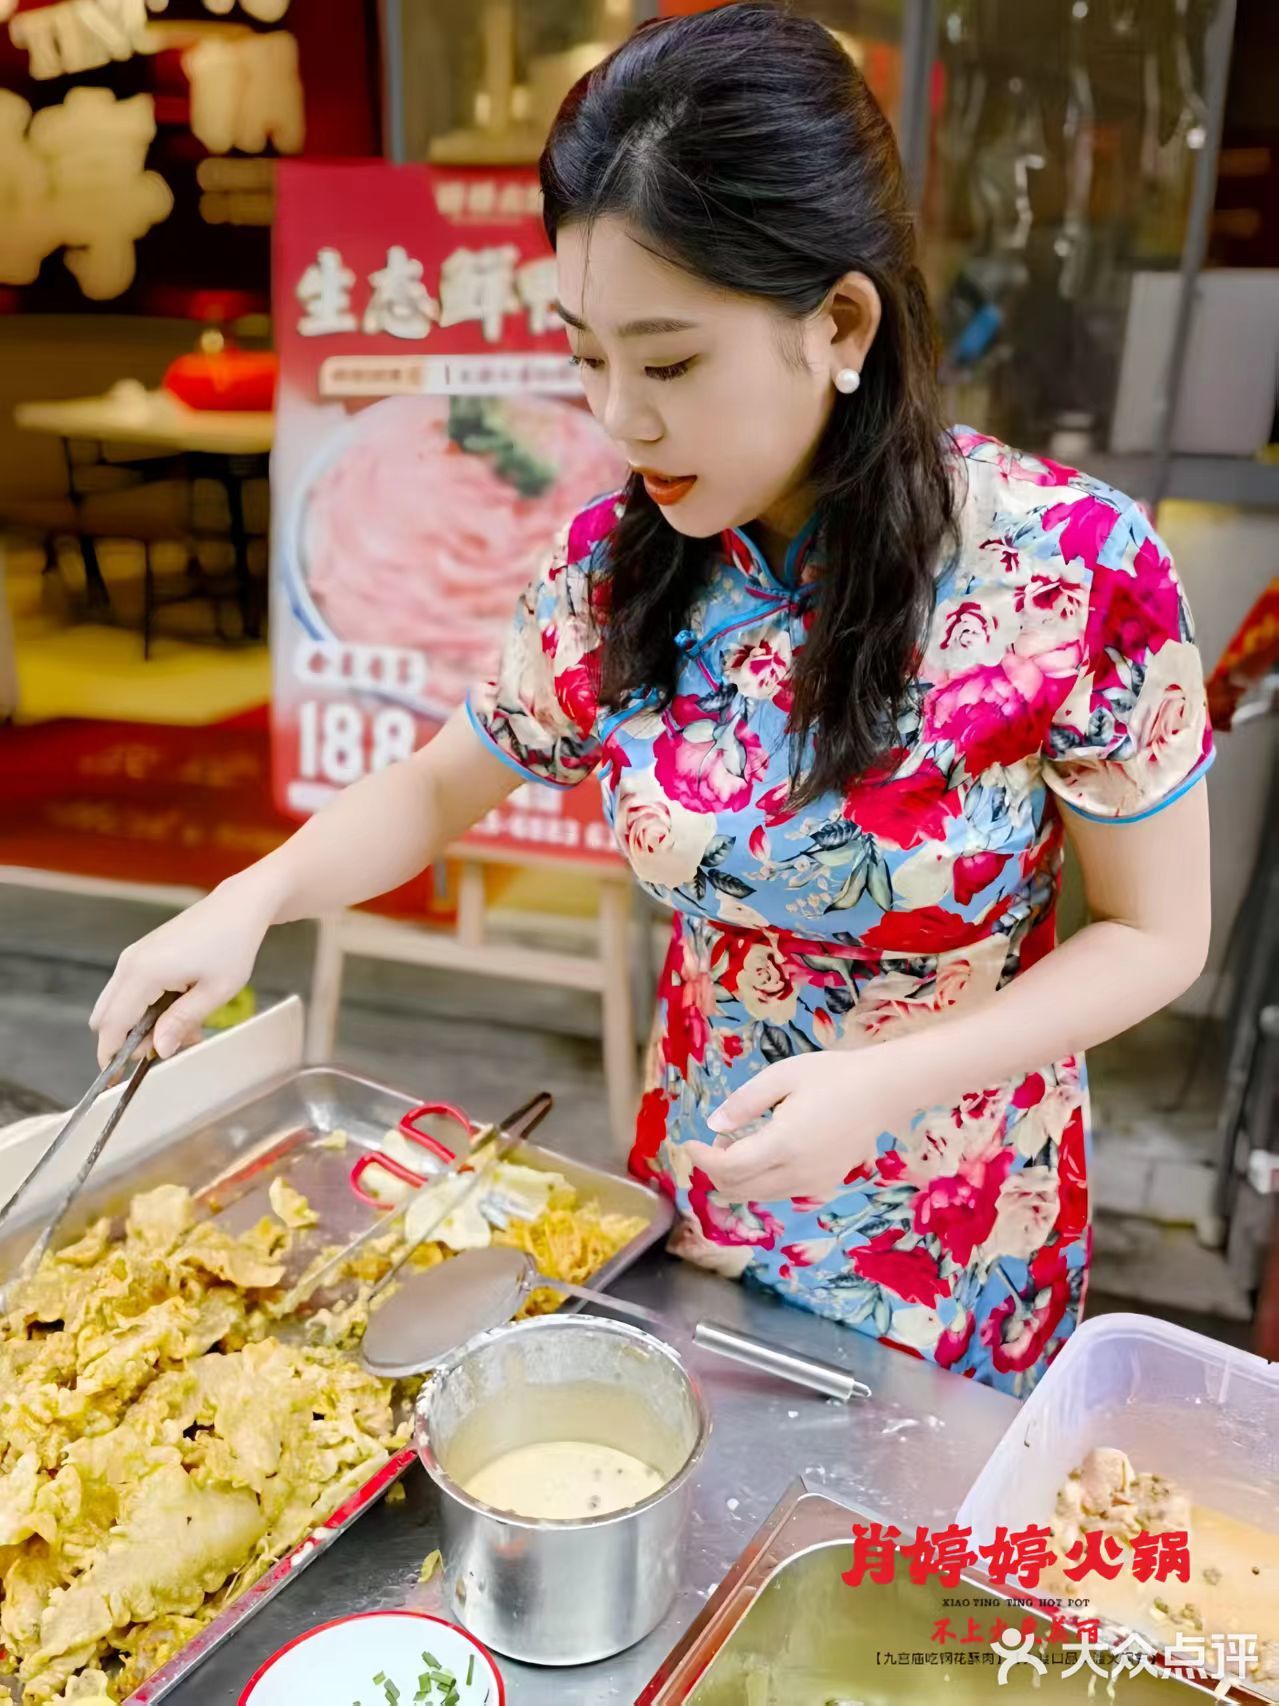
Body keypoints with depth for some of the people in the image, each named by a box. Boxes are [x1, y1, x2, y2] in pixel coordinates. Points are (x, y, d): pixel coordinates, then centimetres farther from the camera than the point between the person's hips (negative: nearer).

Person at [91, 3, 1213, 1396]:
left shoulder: (1074, 567, -24)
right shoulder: (613, 567, -13)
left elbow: (1155, 937, -14)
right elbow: (437, 786, 2)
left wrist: (884, 1079, -26)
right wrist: (252, 898, -14)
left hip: (961, 1250, -2)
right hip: (697, 1202, 3)